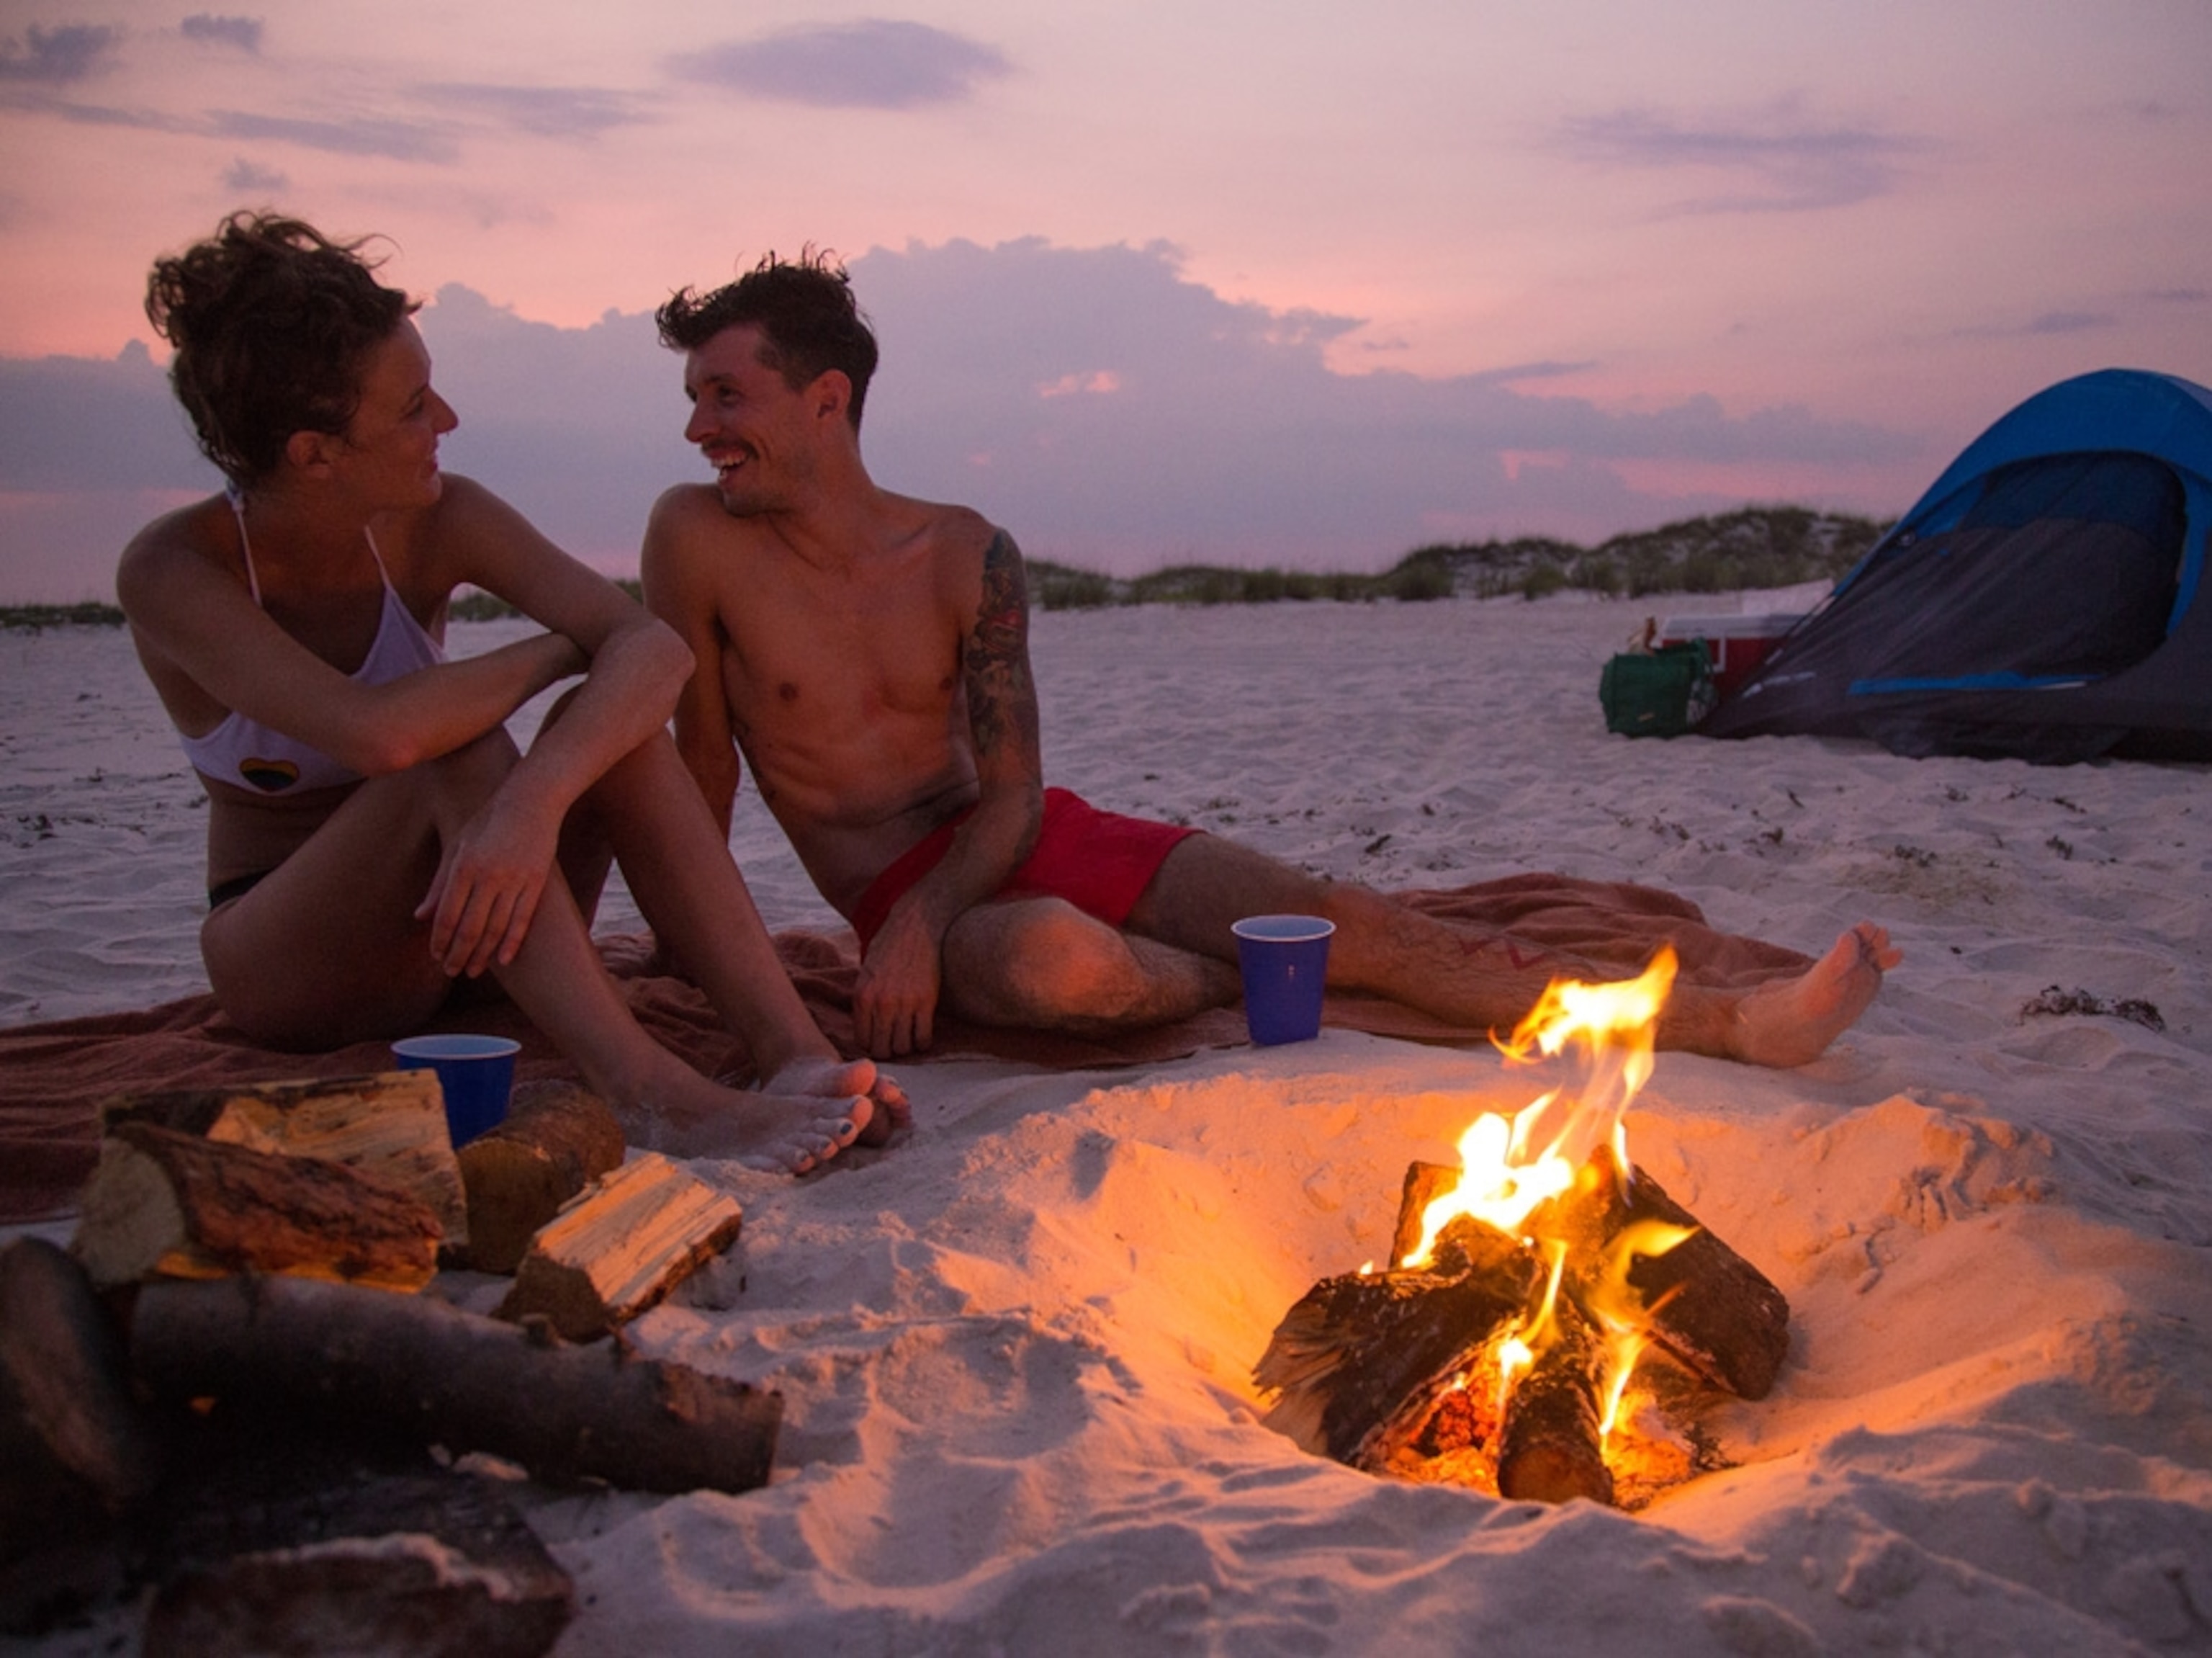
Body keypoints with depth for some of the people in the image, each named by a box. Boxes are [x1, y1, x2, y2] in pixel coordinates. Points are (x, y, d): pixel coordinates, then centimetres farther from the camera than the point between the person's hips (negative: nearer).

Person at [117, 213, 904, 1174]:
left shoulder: (434, 524, -9)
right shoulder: (171, 572, -20)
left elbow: (655, 647, -24)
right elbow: (377, 733, -37)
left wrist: (536, 800, -42)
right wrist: (556, 651, -20)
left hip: (457, 936, 4)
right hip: (281, 964, -4)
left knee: (613, 725, -24)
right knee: (461, 751, -32)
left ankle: (796, 1054, -37)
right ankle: (646, 1093, -47)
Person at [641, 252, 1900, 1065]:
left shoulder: (967, 556, -4)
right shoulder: (700, 539, -8)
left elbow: (1012, 796, -6)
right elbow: (701, 771, -4)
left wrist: (915, 923, -21)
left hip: (1021, 841, 3)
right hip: (907, 902, -3)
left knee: (1346, 915, -12)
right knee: (1052, 959, -42)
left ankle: (1734, 1024, -14)